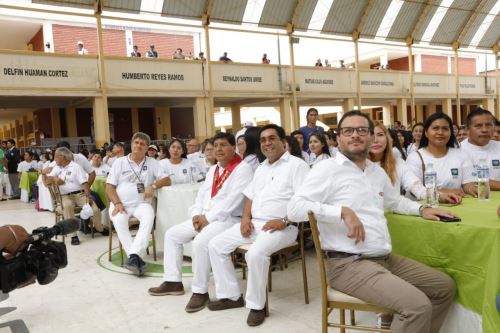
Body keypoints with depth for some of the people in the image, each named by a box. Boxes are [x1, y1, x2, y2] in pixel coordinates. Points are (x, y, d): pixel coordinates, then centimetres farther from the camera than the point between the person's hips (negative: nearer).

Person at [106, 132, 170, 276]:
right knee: (119, 220, -33)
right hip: (121, 204, 0)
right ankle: (137, 258, -33)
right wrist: (117, 203, -13)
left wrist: (153, 186, -16)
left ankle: (133, 256, -39)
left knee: (148, 217, -33)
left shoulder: (152, 163, 11)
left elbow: (167, 180, 4)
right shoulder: (120, 162, 10)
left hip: (142, 203, 0)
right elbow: (109, 186, 4)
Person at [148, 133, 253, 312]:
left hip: (228, 219, -9)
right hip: (205, 217, 9)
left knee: (200, 242, -33)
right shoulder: (213, 170, 19)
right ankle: (173, 281, 13)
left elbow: (233, 200, -19)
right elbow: (202, 194, 16)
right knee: (172, 234, 5)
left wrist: (208, 218, -20)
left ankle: (200, 291, -16)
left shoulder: (243, 169, -9)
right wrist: (197, 214, -4)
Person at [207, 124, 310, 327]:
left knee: (256, 254, -35)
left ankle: (256, 305, -13)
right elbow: (249, 196, 20)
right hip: (254, 223, 8)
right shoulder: (261, 168, 21)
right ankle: (231, 295, 8)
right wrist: (245, 218, 2)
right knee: (216, 245, -1)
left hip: (283, 226, -8)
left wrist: (284, 221, -23)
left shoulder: (296, 165, -5)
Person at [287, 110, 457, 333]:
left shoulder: (377, 171, 16)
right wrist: (343, 211, -22)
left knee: (445, 286, 12)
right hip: (348, 263, -9)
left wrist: (422, 209, 18)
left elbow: (395, 201, 35)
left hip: (386, 258, 9)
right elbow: (294, 208, -18)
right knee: (418, 305, -23)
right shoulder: (327, 169, -8)